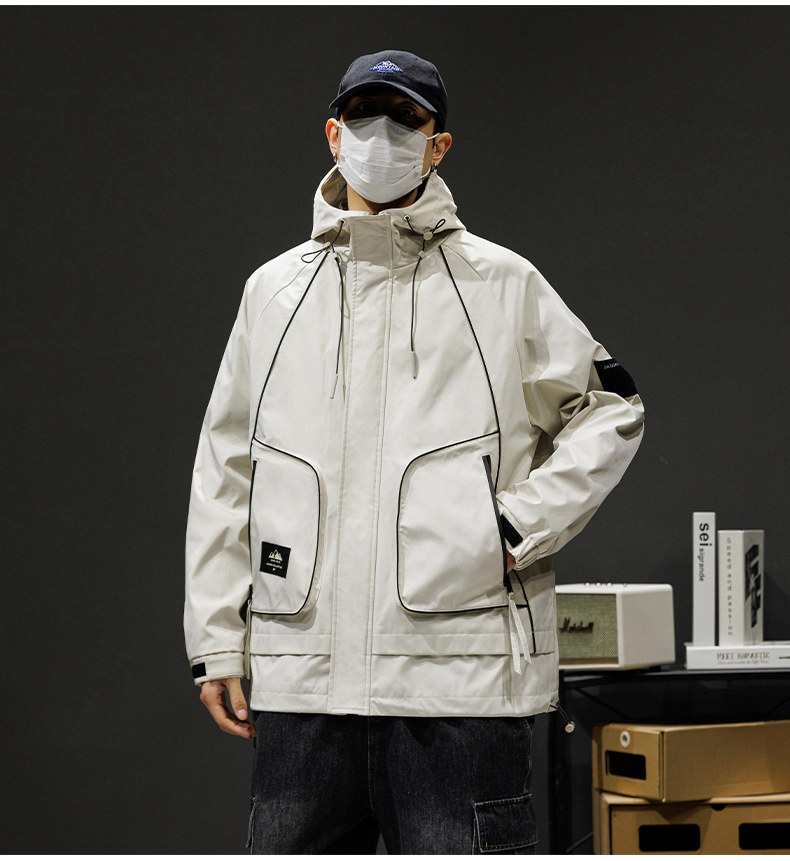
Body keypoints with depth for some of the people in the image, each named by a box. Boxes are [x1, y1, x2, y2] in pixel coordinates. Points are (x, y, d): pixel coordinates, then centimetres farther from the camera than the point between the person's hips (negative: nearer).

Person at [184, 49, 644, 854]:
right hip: (301, 672, 3)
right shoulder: (274, 289, 14)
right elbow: (225, 470, 15)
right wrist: (215, 639, 9)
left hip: (462, 668, -3)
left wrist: (522, 524, -3)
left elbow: (610, 409, 11)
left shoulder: (503, 284, 5)